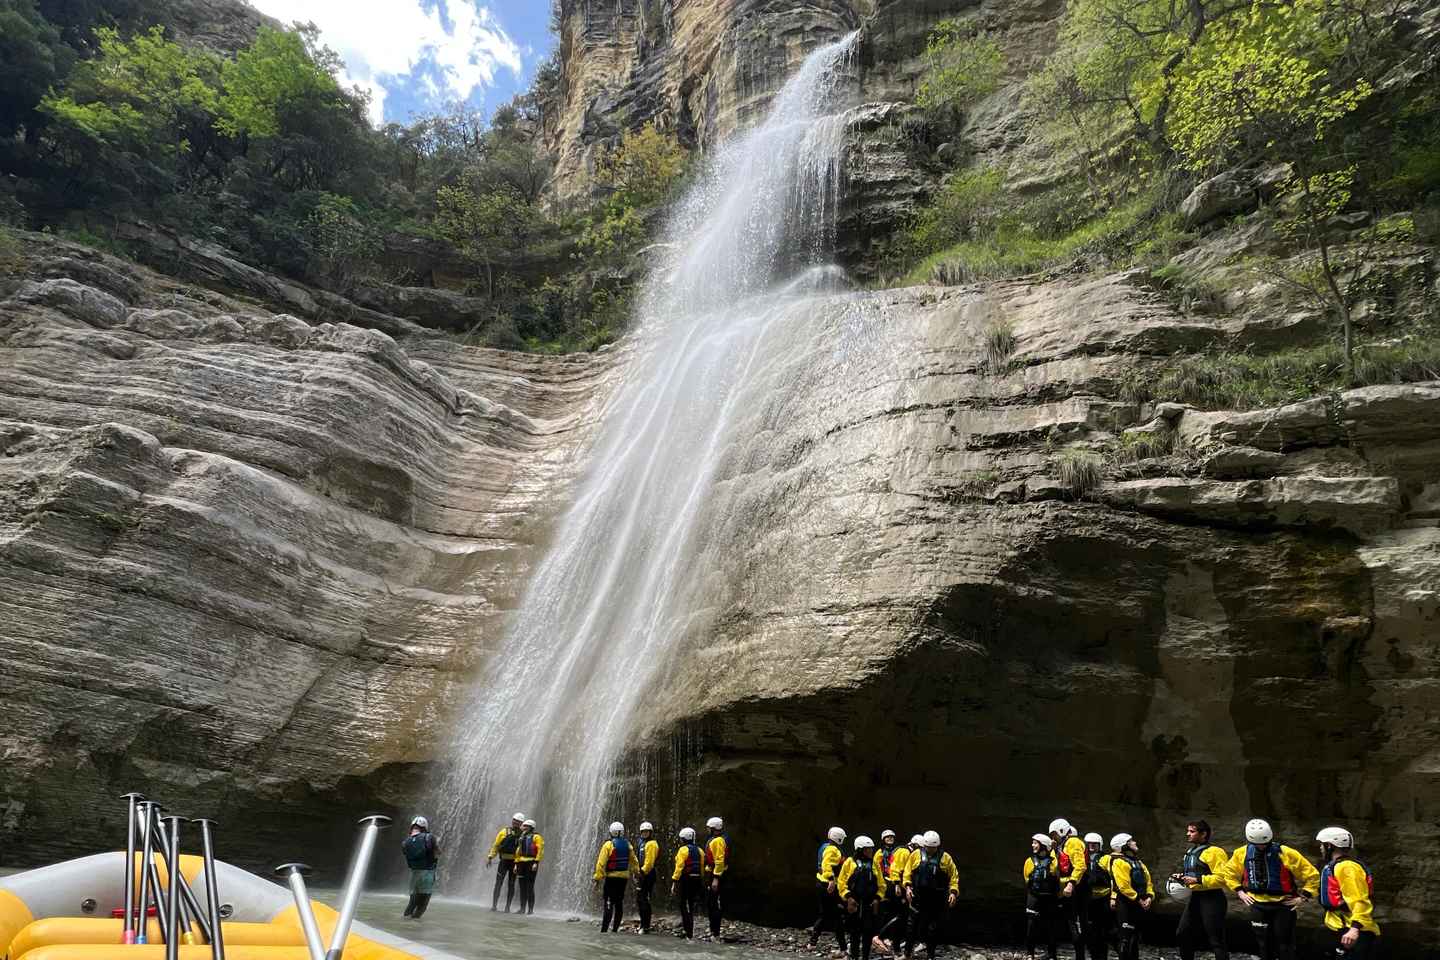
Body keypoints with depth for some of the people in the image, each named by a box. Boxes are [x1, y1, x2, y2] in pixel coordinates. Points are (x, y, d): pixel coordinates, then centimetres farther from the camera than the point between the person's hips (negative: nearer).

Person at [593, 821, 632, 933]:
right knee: (619, 903, 12)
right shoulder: (627, 845, 6)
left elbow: (601, 863, -14)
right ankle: (615, 928, 13)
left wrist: (597, 878, -11)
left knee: (609, 903, -5)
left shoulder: (608, 845, -10)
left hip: (611, 877, -5)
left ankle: (604, 929, -11)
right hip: (624, 877, 5)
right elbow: (633, 861, 14)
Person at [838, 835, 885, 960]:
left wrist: (878, 898, -2)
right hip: (854, 903, -2)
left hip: (870, 903, 2)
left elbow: (881, 884, 9)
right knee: (855, 931, 7)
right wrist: (848, 896, -11)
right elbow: (841, 882, -2)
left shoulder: (875, 863, 8)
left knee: (868, 931, 0)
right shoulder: (850, 862, -1)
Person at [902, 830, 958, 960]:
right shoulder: (916, 855, 3)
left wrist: (953, 892, -7)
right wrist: (908, 887, -6)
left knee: (934, 928, 6)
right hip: (919, 897, 0)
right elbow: (907, 872, 6)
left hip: (938, 900, 0)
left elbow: (954, 876, 4)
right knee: (915, 925, 5)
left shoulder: (945, 858, 2)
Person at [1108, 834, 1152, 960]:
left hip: (1139, 904, 9)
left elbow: (1148, 881, 15)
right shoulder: (1119, 862, -12)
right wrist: (1138, 899, -17)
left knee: (1136, 936, 16)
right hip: (1125, 904, -9)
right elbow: (1124, 886, -20)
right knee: (1127, 937, -9)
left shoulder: (1138, 862, 18)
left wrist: (1149, 897, -2)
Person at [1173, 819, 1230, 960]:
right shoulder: (1190, 852, 15)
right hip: (1195, 897, 9)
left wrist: (1197, 880, -25)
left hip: (1212, 899, -9)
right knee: (1182, 934, 13)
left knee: (1216, 939, -5)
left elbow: (1222, 877, -22)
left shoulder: (1214, 852, -14)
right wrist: (1182, 877, 8)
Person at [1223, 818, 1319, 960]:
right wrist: (1239, 891, 6)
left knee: (1284, 944, 3)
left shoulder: (1286, 853, -16)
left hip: (1283, 904, -3)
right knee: (1264, 943, 12)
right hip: (1257, 905, 3)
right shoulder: (1241, 853, -5)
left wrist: (1303, 897, -8)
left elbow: (1312, 874, -7)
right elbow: (1229, 872, 13)